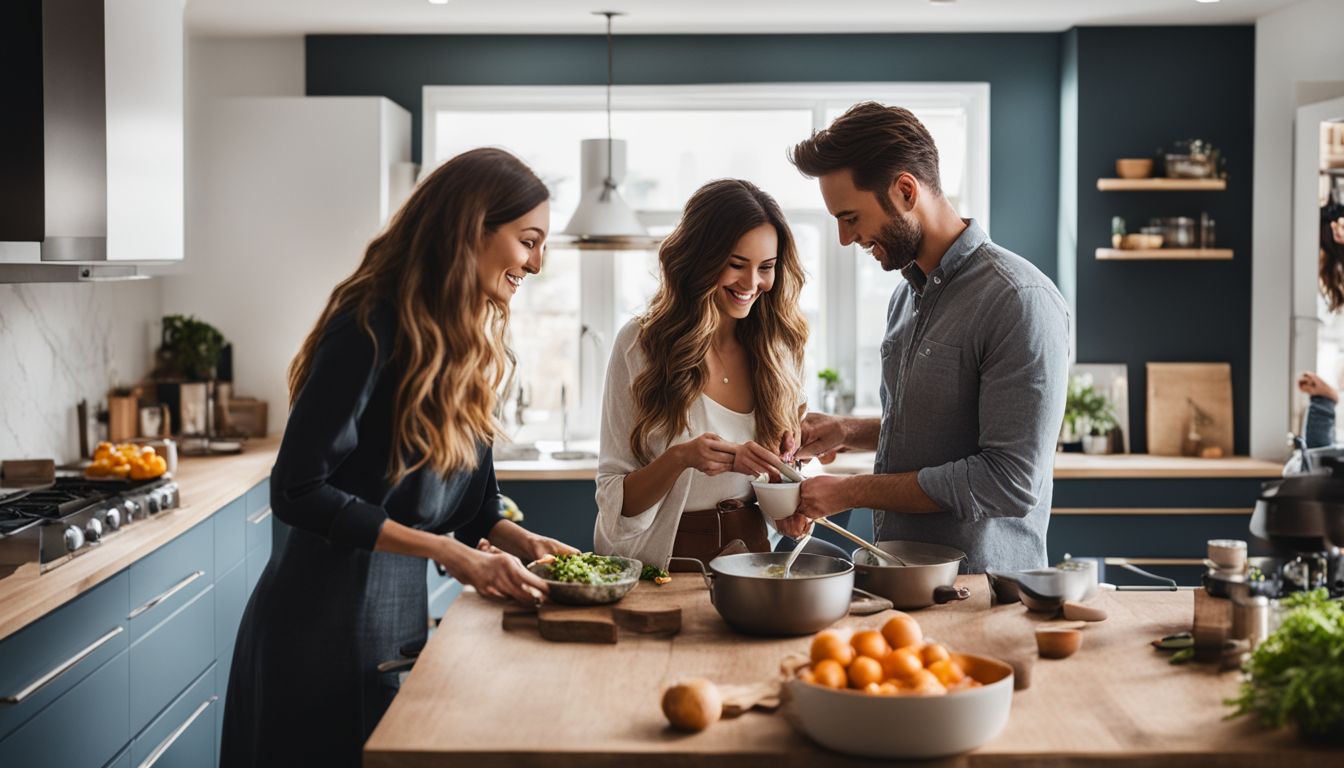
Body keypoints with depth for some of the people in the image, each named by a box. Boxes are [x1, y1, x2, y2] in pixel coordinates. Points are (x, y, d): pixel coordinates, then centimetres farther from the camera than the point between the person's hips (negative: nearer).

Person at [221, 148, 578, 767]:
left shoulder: (469, 340, 9)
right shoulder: (374, 328, -18)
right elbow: (299, 490, -21)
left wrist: (521, 542, -7)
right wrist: (449, 552, -22)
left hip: (403, 609, 8)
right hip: (328, 623, -8)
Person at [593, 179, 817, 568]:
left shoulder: (776, 345, 7)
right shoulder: (641, 343, -3)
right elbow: (616, 501, -2)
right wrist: (681, 458, -20)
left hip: (752, 549, 4)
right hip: (663, 560, -4)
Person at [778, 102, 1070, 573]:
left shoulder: (1021, 302, -15)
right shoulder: (908, 293, 13)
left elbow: (1012, 481, -20)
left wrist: (852, 491, -15)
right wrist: (848, 433, 7)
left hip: (980, 587, -7)